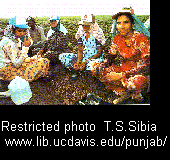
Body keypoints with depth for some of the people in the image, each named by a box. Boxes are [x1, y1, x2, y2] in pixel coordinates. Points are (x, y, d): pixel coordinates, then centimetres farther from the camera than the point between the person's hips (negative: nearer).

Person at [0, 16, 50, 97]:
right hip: (7, 70, -9)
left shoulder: (17, 40, 7)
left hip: (14, 66, 9)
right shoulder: (9, 43, -22)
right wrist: (25, 47, -28)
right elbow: (17, 64, -25)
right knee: (42, 64, -17)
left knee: (44, 61, 7)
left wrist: (31, 59, -1)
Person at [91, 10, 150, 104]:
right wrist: (101, 66, -16)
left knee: (133, 83, -43)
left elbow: (146, 65, -25)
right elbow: (110, 56, 8)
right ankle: (123, 93, -5)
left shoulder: (141, 39, -20)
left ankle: (136, 93, -4)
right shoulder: (118, 38, -2)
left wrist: (121, 75, -30)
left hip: (140, 72, -7)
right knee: (96, 69, -8)